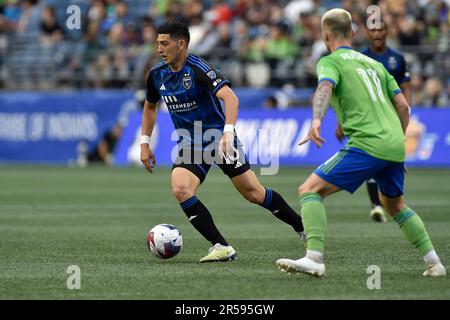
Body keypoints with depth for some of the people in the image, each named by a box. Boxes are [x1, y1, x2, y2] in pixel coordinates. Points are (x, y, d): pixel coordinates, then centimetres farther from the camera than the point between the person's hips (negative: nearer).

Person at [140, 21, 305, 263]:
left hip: (220, 139, -5)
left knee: (254, 193, 1)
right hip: (189, 145, 5)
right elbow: (150, 107, 19)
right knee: (180, 189, -22)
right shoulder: (157, 75, 0)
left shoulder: (198, 68, -20)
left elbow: (230, 98, -31)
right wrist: (145, 144, 12)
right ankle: (221, 247, -16)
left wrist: (228, 131, -45)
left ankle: (301, 227, 25)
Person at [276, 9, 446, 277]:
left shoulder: (330, 61, 5)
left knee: (311, 190, -6)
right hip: (395, 144, 7)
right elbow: (403, 106, 20)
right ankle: (433, 262, 22)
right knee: (395, 204, 28)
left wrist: (317, 120, -35)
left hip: (367, 144, -7)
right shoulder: (374, 64, 25)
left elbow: (325, 87, -18)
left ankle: (314, 258, -22)